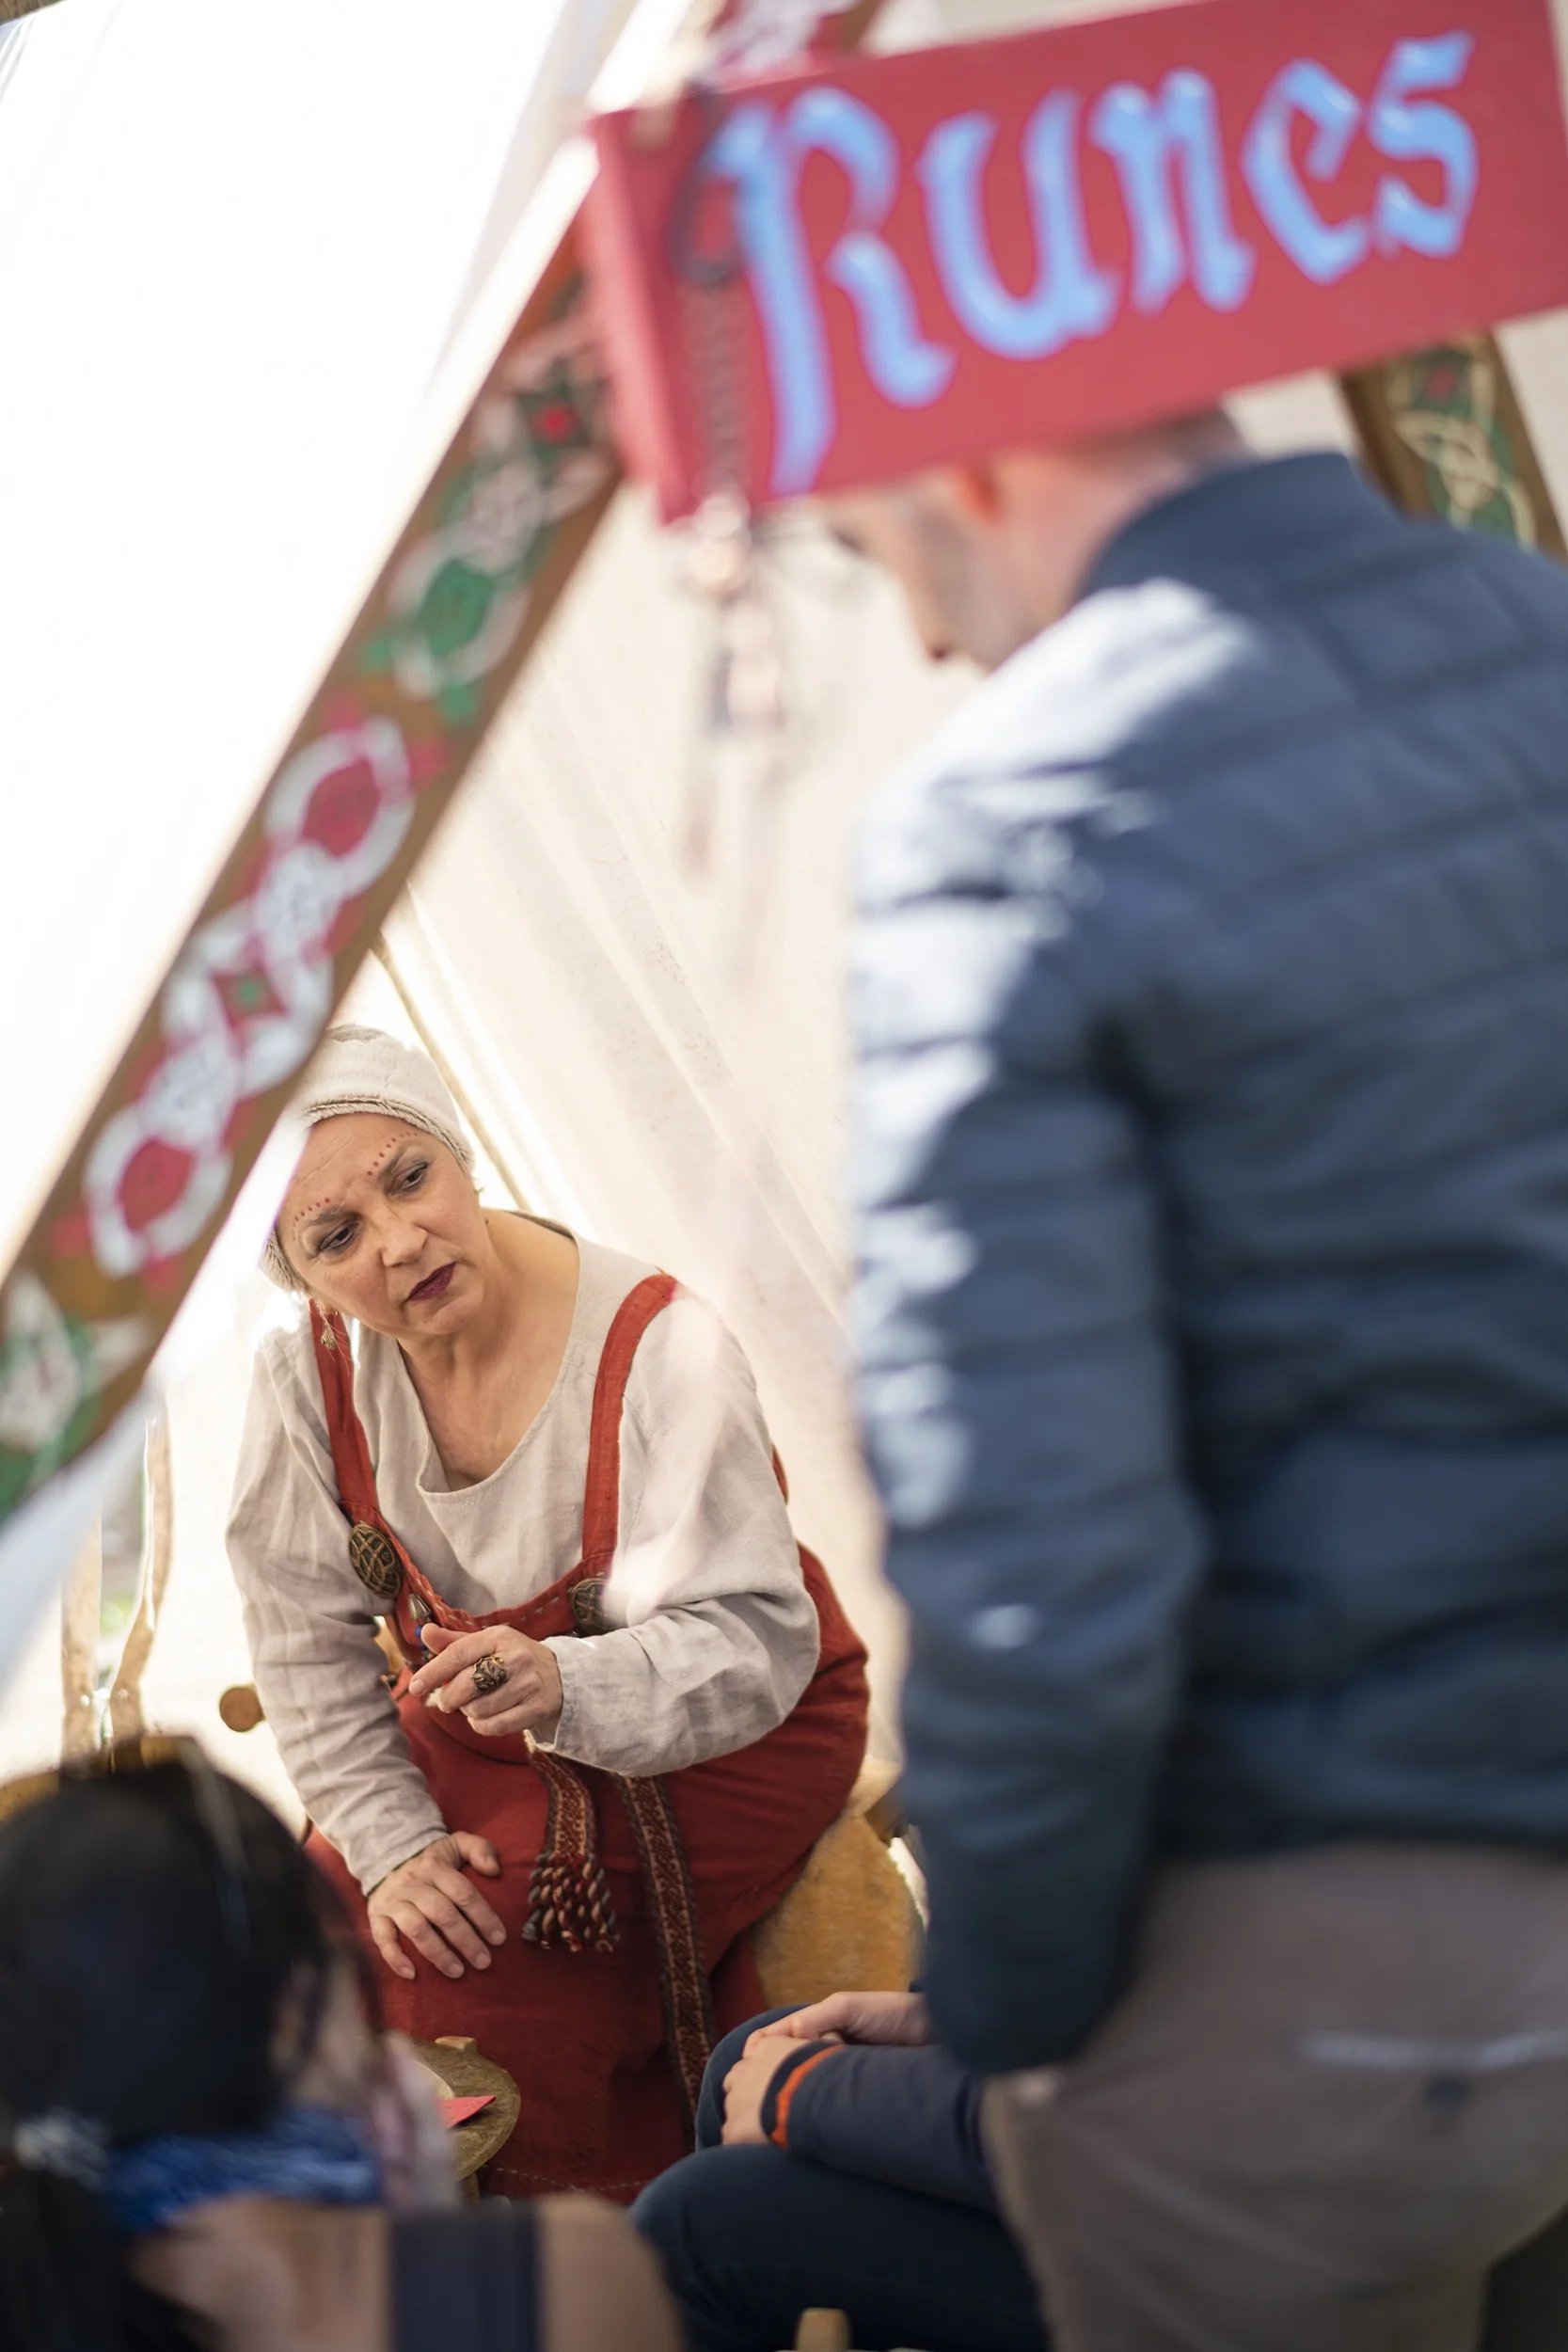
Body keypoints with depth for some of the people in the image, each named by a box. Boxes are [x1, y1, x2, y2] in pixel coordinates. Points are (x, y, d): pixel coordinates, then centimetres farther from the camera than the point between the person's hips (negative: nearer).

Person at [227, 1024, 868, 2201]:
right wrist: (390, 1840, -14)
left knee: (465, 1972, -21)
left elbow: (752, 1641, -31)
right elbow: (312, 1638, -4)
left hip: (727, 1741, -5)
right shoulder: (312, 1372, -12)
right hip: (480, 1733, 5)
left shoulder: (661, 1349, -27)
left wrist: (564, 1686, -48)